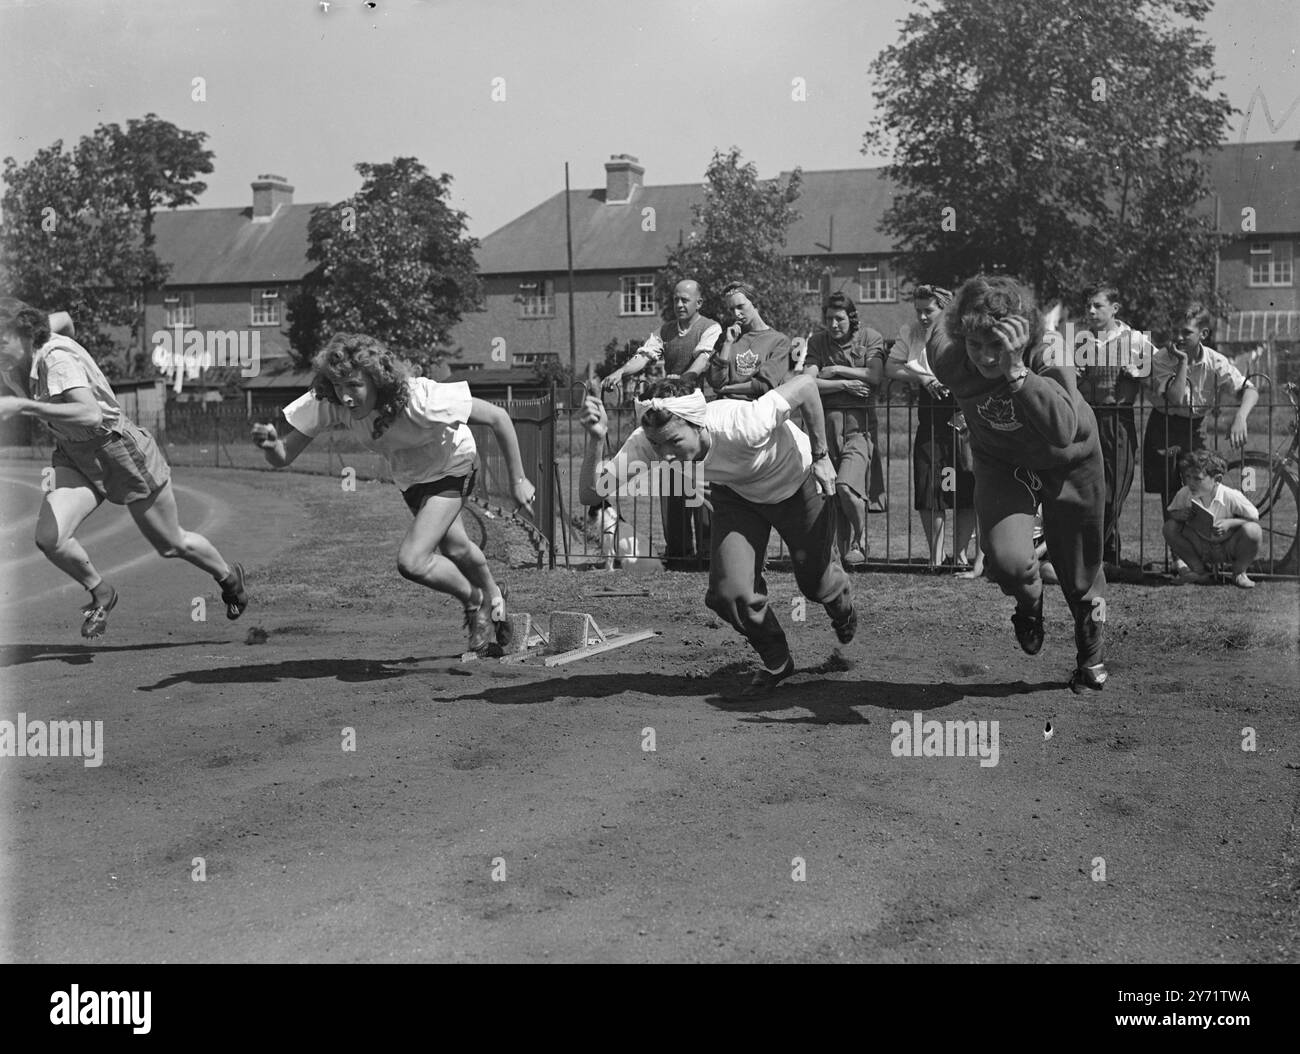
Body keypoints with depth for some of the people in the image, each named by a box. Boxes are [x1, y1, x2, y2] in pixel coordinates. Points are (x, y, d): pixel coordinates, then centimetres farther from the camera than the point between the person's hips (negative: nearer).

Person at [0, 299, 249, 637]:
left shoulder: (57, 359, -31)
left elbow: (91, 415, -48)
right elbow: (63, 319, 12)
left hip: (123, 454, -6)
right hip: (75, 459, 6)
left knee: (172, 545, 13)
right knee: (49, 538, -18)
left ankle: (229, 577, 44)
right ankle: (100, 594, 11)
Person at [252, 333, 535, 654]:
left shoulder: (419, 399, -42)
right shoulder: (327, 402, -31)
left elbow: (498, 417, -32)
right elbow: (283, 457, -30)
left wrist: (517, 479, -24)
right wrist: (270, 444, -54)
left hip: (452, 467, -5)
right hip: (409, 477, 5)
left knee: (411, 561, -20)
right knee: (454, 548, 25)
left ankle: (475, 601, 10)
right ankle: (493, 599, 56)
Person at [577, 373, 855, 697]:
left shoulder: (743, 427, -45)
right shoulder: (646, 442, -33)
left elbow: (805, 384, -29)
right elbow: (590, 493, -37)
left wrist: (820, 456, -20)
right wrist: (596, 441, -54)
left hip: (798, 483, -3)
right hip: (736, 494, 3)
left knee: (816, 583, 8)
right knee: (728, 593, -13)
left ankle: (843, 607, 49)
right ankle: (775, 660, 18)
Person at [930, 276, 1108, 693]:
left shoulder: (1051, 357, -36)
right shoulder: (949, 358, -30)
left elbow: (1063, 431, -51)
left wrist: (1016, 372, -57)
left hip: (1067, 462, -1)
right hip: (1000, 461, 1)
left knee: (1080, 572, 12)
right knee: (1006, 560, -24)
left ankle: (1090, 659, 45)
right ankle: (1029, 603, 16)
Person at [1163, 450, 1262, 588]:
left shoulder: (1231, 497, -25)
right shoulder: (1184, 494, -16)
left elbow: (1254, 520, -14)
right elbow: (1170, 513, 2)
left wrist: (1230, 522, -31)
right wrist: (1179, 515, -23)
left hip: (1228, 549, -3)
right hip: (1201, 549, 3)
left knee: (1252, 530, -33)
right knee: (1170, 527, -18)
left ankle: (1239, 573, -1)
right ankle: (1200, 571, 2)